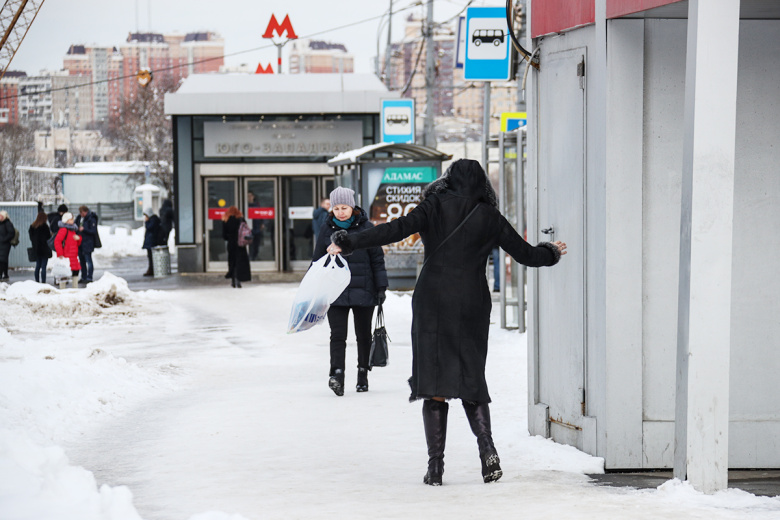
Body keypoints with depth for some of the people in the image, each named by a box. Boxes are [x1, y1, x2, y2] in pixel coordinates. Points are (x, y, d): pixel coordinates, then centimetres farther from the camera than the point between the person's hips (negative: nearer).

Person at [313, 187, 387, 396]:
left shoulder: (366, 227, 0)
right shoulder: (327, 229, 4)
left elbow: (377, 259, 4)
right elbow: (318, 261, 11)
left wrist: (381, 288, 1)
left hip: (363, 291, 0)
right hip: (335, 292, 0)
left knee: (363, 334, 10)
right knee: (338, 335, -10)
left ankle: (363, 374, 22)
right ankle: (336, 374, -18)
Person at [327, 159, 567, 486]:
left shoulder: (435, 207, 2)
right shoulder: (490, 218, 6)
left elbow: (398, 229, -12)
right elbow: (525, 254, 13)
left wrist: (349, 243, -12)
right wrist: (552, 253, 34)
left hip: (432, 303, -1)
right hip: (472, 307, 2)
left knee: (433, 384, 3)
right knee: (471, 379, 13)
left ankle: (436, 465, -2)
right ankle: (486, 446, -9)